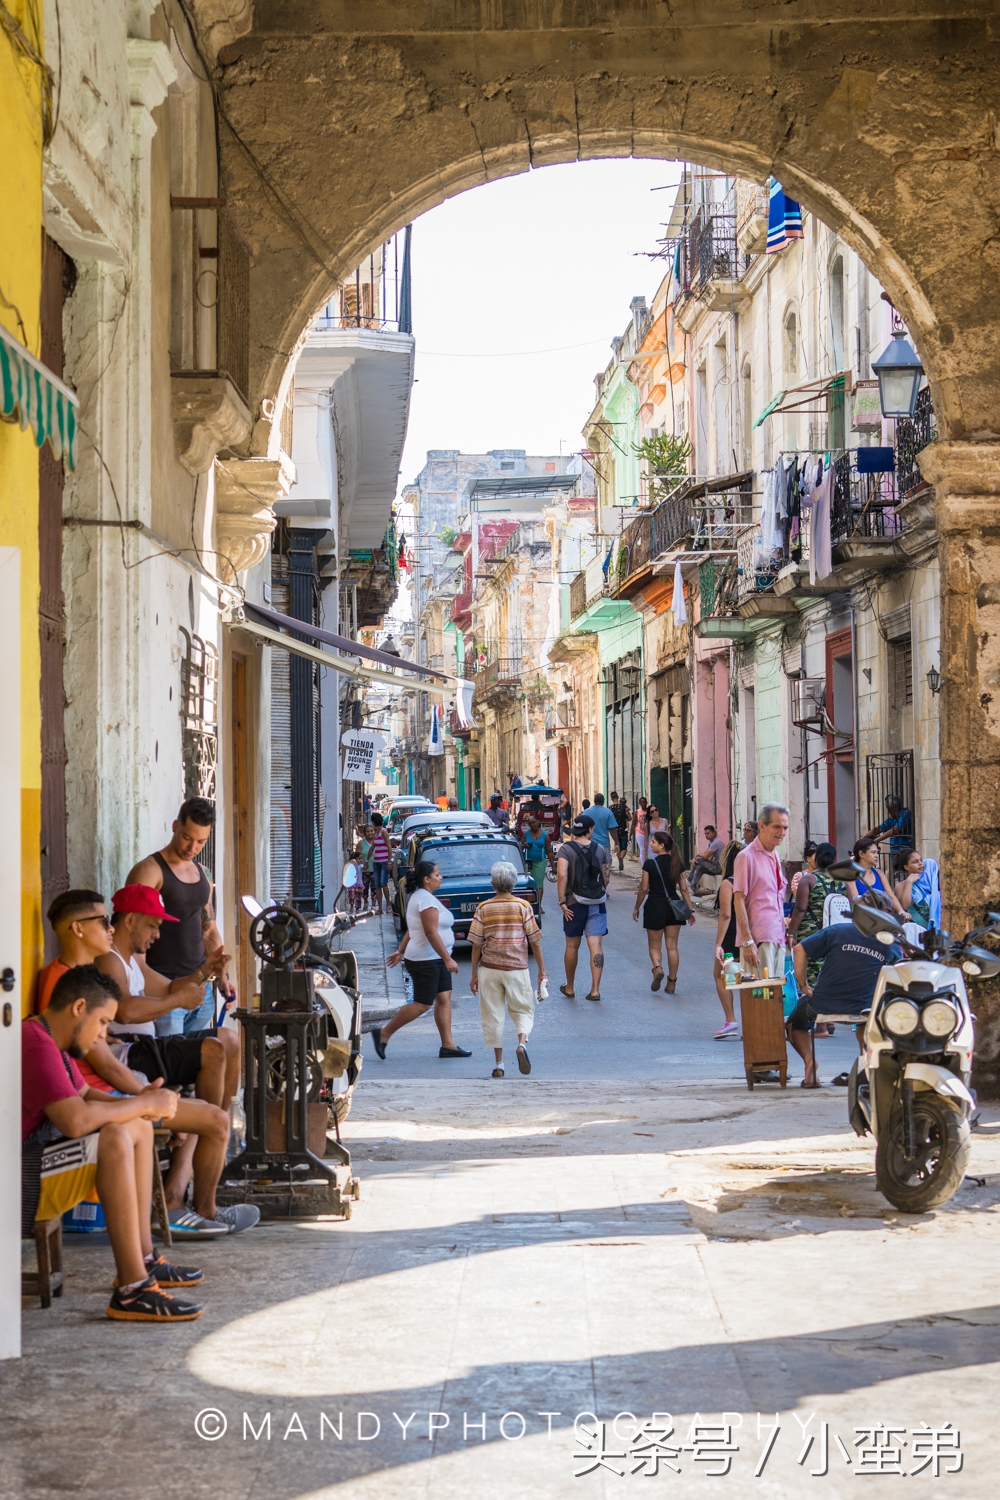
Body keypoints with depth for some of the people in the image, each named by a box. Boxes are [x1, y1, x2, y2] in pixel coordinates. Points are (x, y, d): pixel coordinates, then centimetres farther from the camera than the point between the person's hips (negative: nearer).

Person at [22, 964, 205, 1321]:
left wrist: (141, 1103, -1)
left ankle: (142, 1260, 15)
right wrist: (144, 1105, -17)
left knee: (138, 1127, 16)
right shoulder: (35, 1045, -22)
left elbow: (86, 1094, 20)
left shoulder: (52, 1042, 13)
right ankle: (132, 1290, -29)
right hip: (17, 1180, -12)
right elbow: (76, 1119, -31)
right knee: (115, 1139, -30)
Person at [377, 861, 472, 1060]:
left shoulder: (419, 896, 14)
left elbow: (411, 930, 19)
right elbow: (431, 933, -23)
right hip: (425, 960, -10)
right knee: (422, 1004, -6)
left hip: (435, 959, 10)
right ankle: (384, 1033, 2)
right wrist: (448, 959, -23)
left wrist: (401, 951, 22)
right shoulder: (426, 899, -19)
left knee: (444, 998, 6)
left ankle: (448, 1045, 7)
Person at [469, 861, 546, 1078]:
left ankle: (498, 1064, 9)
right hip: (517, 969, -1)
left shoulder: (483, 909, -2)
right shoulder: (523, 907, -4)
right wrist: (542, 971, 4)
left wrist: (474, 975, 7)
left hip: (489, 969, 1)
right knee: (523, 1011, 12)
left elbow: (476, 944, -1)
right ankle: (522, 1043, -16)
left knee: (493, 1016, 9)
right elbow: (535, 941, -4)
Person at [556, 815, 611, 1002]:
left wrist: (562, 901, -14)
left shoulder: (566, 849, -6)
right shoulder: (600, 849, 2)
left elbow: (562, 875, -18)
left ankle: (569, 988, 23)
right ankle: (595, 989, -6)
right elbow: (605, 877, 9)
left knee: (572, 946, 11)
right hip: (598, 903, 2)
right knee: (596, 946, -1)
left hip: (575, 903, -1)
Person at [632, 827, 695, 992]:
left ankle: (657, 967, -20)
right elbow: (684, 889, 1)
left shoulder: (650, 864, -10)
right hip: (673, 905, 3)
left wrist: (637, 908, 5)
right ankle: (672, 982, 11)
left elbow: (643, 889, -7)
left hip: (655, 905, -3)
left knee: (654, 945, 9)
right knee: (672, 946, 9)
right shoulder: (677, 863, 0)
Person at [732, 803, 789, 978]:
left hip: (777, 937, 8)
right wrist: (747, 941, -18)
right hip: (758, 938, -8)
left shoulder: (775, 855, 16)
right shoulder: (747, 856, -8)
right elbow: (738, 901, -12)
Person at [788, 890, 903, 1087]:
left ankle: (809, 1060, 3)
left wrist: (803, 986, -1)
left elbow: (799, 949, -10)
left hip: (823, 1004, -1)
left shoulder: (837, 930, -7)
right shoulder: (889, 943, -4)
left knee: (795, 1022, 30)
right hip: (861, 1009, 1)